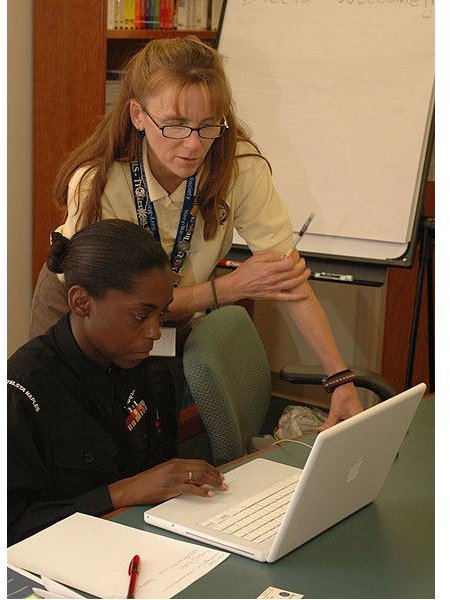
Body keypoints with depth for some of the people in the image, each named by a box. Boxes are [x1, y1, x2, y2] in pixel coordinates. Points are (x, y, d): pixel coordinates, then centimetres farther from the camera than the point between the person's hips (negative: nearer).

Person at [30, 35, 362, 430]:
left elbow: (289, 276, -27)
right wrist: (233, 287, -34)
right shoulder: (96, 183, -33)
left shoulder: (239, 166, -27)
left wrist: (342, 379, -33)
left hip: (171, 317, 3)